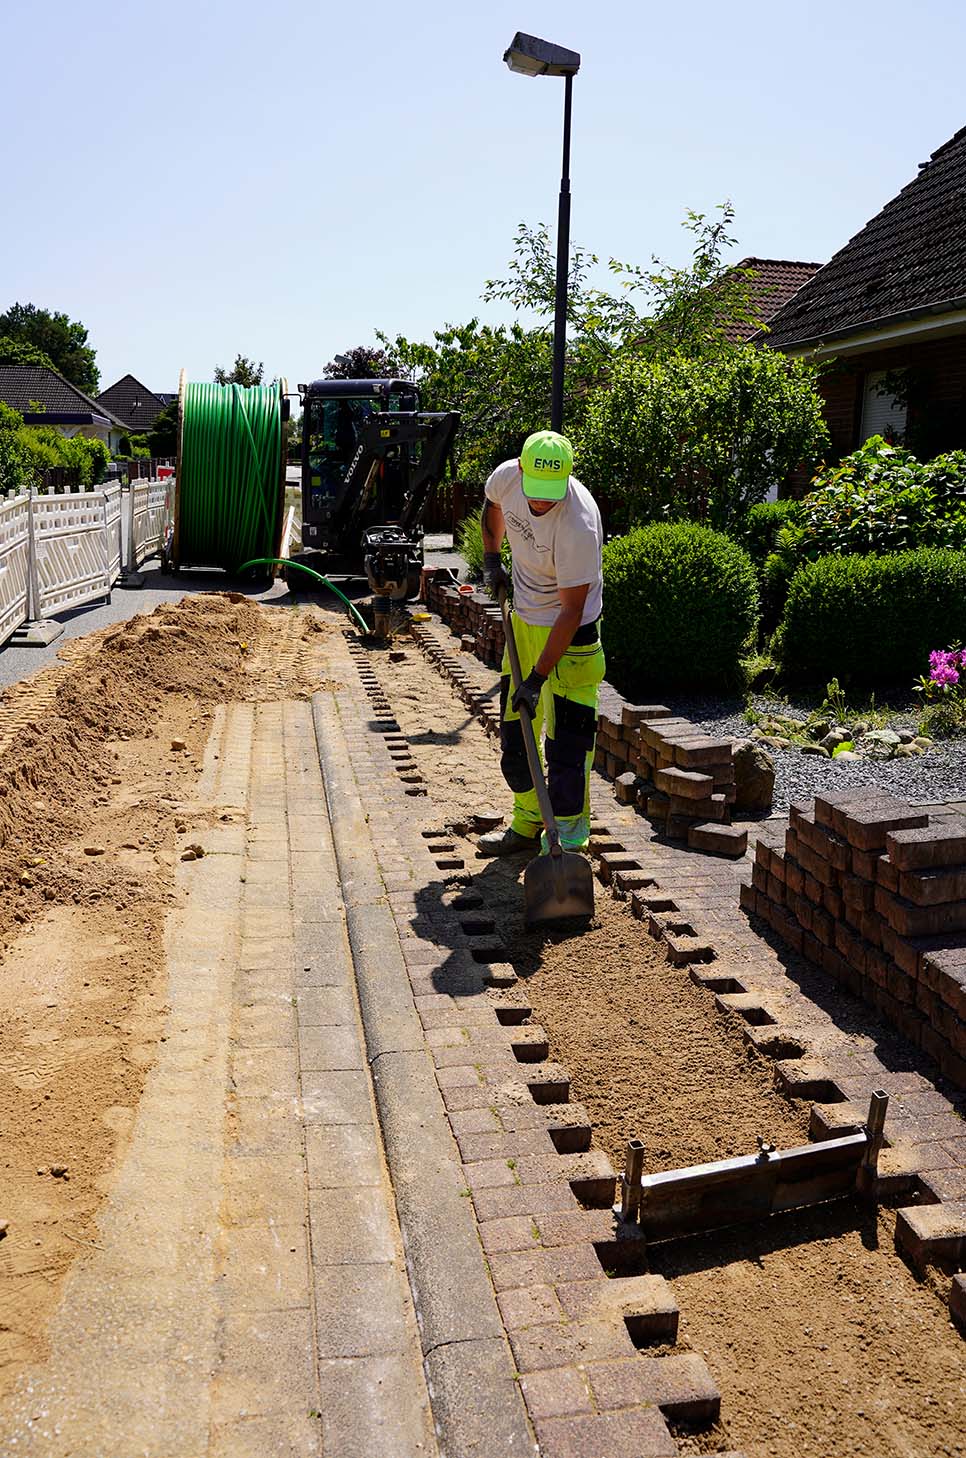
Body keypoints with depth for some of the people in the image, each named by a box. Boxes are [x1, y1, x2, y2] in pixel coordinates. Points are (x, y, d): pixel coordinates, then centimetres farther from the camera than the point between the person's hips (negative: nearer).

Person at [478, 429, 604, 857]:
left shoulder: (579, 524, -32)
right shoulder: (507, 476, -13)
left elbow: (571, 611, -28)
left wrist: (538, 677, -27)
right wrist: (491, 558, 8)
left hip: (570, 633, -7)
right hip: (523, 619, 7)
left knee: (566, 744, -8)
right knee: (514, 732, 14)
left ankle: (567, 844, 2)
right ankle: (528, 822, 30)